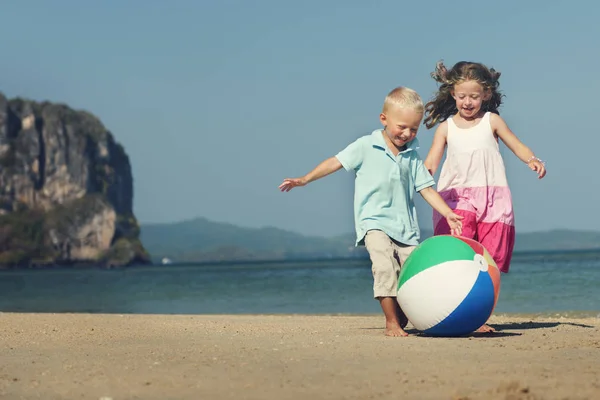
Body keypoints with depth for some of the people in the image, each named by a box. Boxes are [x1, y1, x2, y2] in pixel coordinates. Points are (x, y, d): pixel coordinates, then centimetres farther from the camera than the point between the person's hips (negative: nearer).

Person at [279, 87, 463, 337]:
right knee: (385, 265, -26)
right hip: (374, 222, -4)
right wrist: (305, 179, -10)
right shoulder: (366, 146, -1)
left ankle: (402, 320, 16)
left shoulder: (412, 156, 9)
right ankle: (391, 323, -16)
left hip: (405, 227, 4)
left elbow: (426, 188, 10)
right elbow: (337, 162, -2)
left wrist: (448, 213, -1)